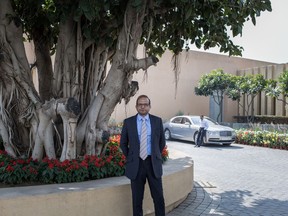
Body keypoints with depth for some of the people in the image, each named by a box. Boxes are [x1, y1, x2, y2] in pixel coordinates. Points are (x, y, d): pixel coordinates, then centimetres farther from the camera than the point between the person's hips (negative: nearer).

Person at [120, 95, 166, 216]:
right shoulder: (128, 122, 1)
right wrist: (130, 158, 6)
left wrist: (155, 156, 10)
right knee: (137, 198, 7)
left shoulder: (157, 121, 3)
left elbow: (162, 142, 13)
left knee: (158, 197, 3)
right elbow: (123, 143, 10)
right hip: (136, 164, 0)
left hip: (153, 163, 1)